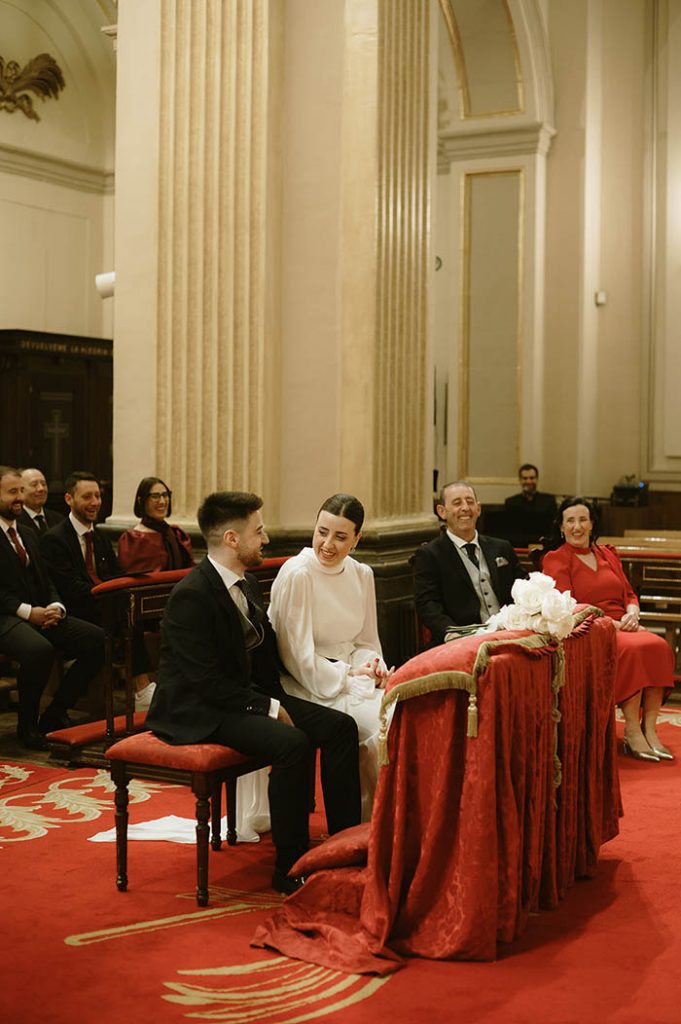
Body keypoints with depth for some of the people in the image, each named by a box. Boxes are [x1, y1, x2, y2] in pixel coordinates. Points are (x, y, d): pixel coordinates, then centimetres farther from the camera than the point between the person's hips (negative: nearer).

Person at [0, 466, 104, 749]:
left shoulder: (27, 533, 22)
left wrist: (55, 606, -1)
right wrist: (27, 611, -19)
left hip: (41, 614, 8)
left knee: (97, 639, -13)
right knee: (39, 649, -37)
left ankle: (56, 713, 0)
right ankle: (27, 725, -12)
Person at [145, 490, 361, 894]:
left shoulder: (249, 585, 8)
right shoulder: (192, 595, -19)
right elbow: (208, 682, -23)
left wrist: (277, 700, 1)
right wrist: (270, 708, -18)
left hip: (247, 695, 9)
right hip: (198, 711, -9)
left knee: (340, 726, -7)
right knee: (293, 743, -31)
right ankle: (291, 870, -17)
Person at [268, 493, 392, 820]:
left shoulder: (361, 575, 7)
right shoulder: (296, 575, -14)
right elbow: (299, 658, -14)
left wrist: (373, 668, -5)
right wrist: (349, 674, -14)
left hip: (351, 676, 6)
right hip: (309, 688, -6)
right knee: (381, 722, -25)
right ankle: (371, 816, -4)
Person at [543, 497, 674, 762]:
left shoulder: (607, 554, 21)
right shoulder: (555, 559, 3)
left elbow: (629, 595, 20)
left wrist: (632, 614, -5)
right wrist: (613, 624, -16)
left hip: (624, 628, 6)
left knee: (659, 646, -25)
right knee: (632, 649, -33)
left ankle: (649, 728, -24)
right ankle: (632, 732, -27)